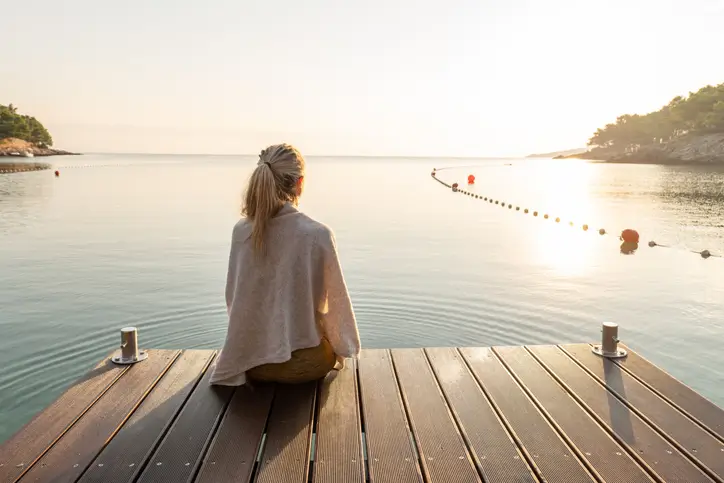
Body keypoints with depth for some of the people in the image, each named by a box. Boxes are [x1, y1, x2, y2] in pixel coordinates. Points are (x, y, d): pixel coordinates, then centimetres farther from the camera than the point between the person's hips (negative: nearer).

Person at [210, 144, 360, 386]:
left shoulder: (241, 231, -9)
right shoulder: (318, 234, -19)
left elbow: (232, 299, 1)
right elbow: (337, 301, -8)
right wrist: (342, 350, 12)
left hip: (252, 361, 4)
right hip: (304, 362, -3)